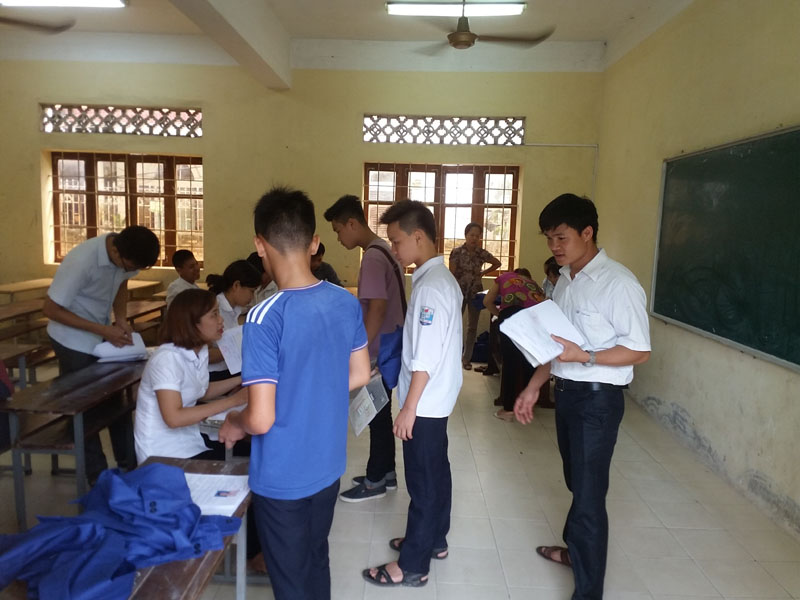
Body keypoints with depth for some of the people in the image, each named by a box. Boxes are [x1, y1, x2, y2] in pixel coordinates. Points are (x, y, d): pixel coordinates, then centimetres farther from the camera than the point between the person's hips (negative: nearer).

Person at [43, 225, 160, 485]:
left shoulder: (126, 254, -14)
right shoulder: (81, 261, -32)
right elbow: (50, 309, -24)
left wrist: (121, 319, -9)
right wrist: (103, 330, -26)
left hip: (104, 336, 6)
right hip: (74, 341, -6)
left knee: (116, 401, 11)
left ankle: (129, 464, 24)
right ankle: (98, 478, 17)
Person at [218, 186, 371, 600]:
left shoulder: (265, 318, -26)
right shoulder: (347, 303, -7)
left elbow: (261, 419, -25)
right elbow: (359, 376, 5)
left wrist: (234, 424, -4)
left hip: (282, 478, -6)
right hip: (328, 465, 6)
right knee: (315, 560, 27)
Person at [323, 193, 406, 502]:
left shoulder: (372, 257, -20)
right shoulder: (383, 251, 11)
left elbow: (378, 308, -25)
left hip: (378, 351, -10)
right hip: (387, 348, 10)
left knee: (376, 414, 3)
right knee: (380, 412, 18)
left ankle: (375, 481, 18)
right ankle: (386, 472, 30)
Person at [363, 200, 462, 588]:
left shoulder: (430, 286, -22)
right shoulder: (441, 278, 8)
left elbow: (426, 358, -24)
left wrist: (409, 408, -19)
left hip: (425, 402, -9)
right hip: (436, 399, 9)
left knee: (423, 480, 3)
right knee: (435, 473, 20)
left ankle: (412, 565, 18)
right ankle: (433, 541, 37)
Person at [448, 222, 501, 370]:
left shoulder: (482, 253, 1)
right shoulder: (457, 252, -8)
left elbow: (497, 263, 17)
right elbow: (452, 274, -8)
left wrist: (483, 272, 6)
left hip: (476, 293, 3)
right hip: (460, 292, -3)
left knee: (472, 326, 8)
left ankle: (466, 358, 20)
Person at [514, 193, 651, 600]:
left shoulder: (618, 283, -18)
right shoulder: (565, 279, 7)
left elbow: (639, 351, -17)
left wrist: (585, 357, -28)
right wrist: (534, 387, 12)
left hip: (598, 398, -8)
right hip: (566, 392, 8)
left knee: (589, 494, -1)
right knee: (576, 482, 24)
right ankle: (577, 549, 46)